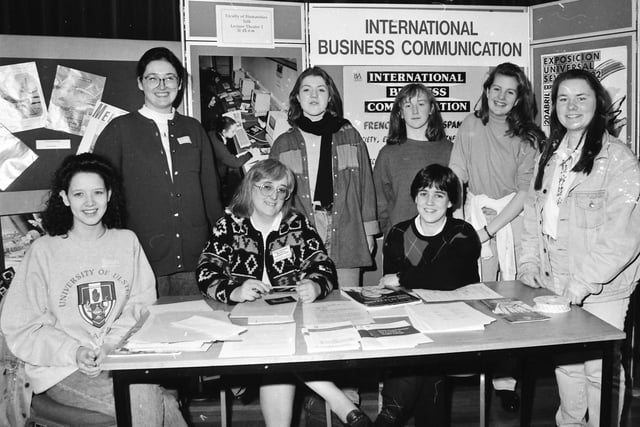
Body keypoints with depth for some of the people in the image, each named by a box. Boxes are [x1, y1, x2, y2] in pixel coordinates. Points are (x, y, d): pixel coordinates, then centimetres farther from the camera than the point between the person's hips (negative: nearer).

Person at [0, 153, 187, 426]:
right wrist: (75, 352, -14)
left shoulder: (127, 242, 7)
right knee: (143, 400, -26)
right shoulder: (44, 250, -2)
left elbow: (141, 306, 4)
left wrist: (111, 345, -12)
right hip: (62, 368, -2)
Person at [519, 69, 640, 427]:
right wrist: (529, 265, 4)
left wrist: (581, 284, -22)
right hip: (553, 285, 6)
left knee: (599, 371, 5)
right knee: (565, 364, 18)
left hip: (601, 292, -6)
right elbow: (534, 215, 14)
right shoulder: (551, 156, 9)